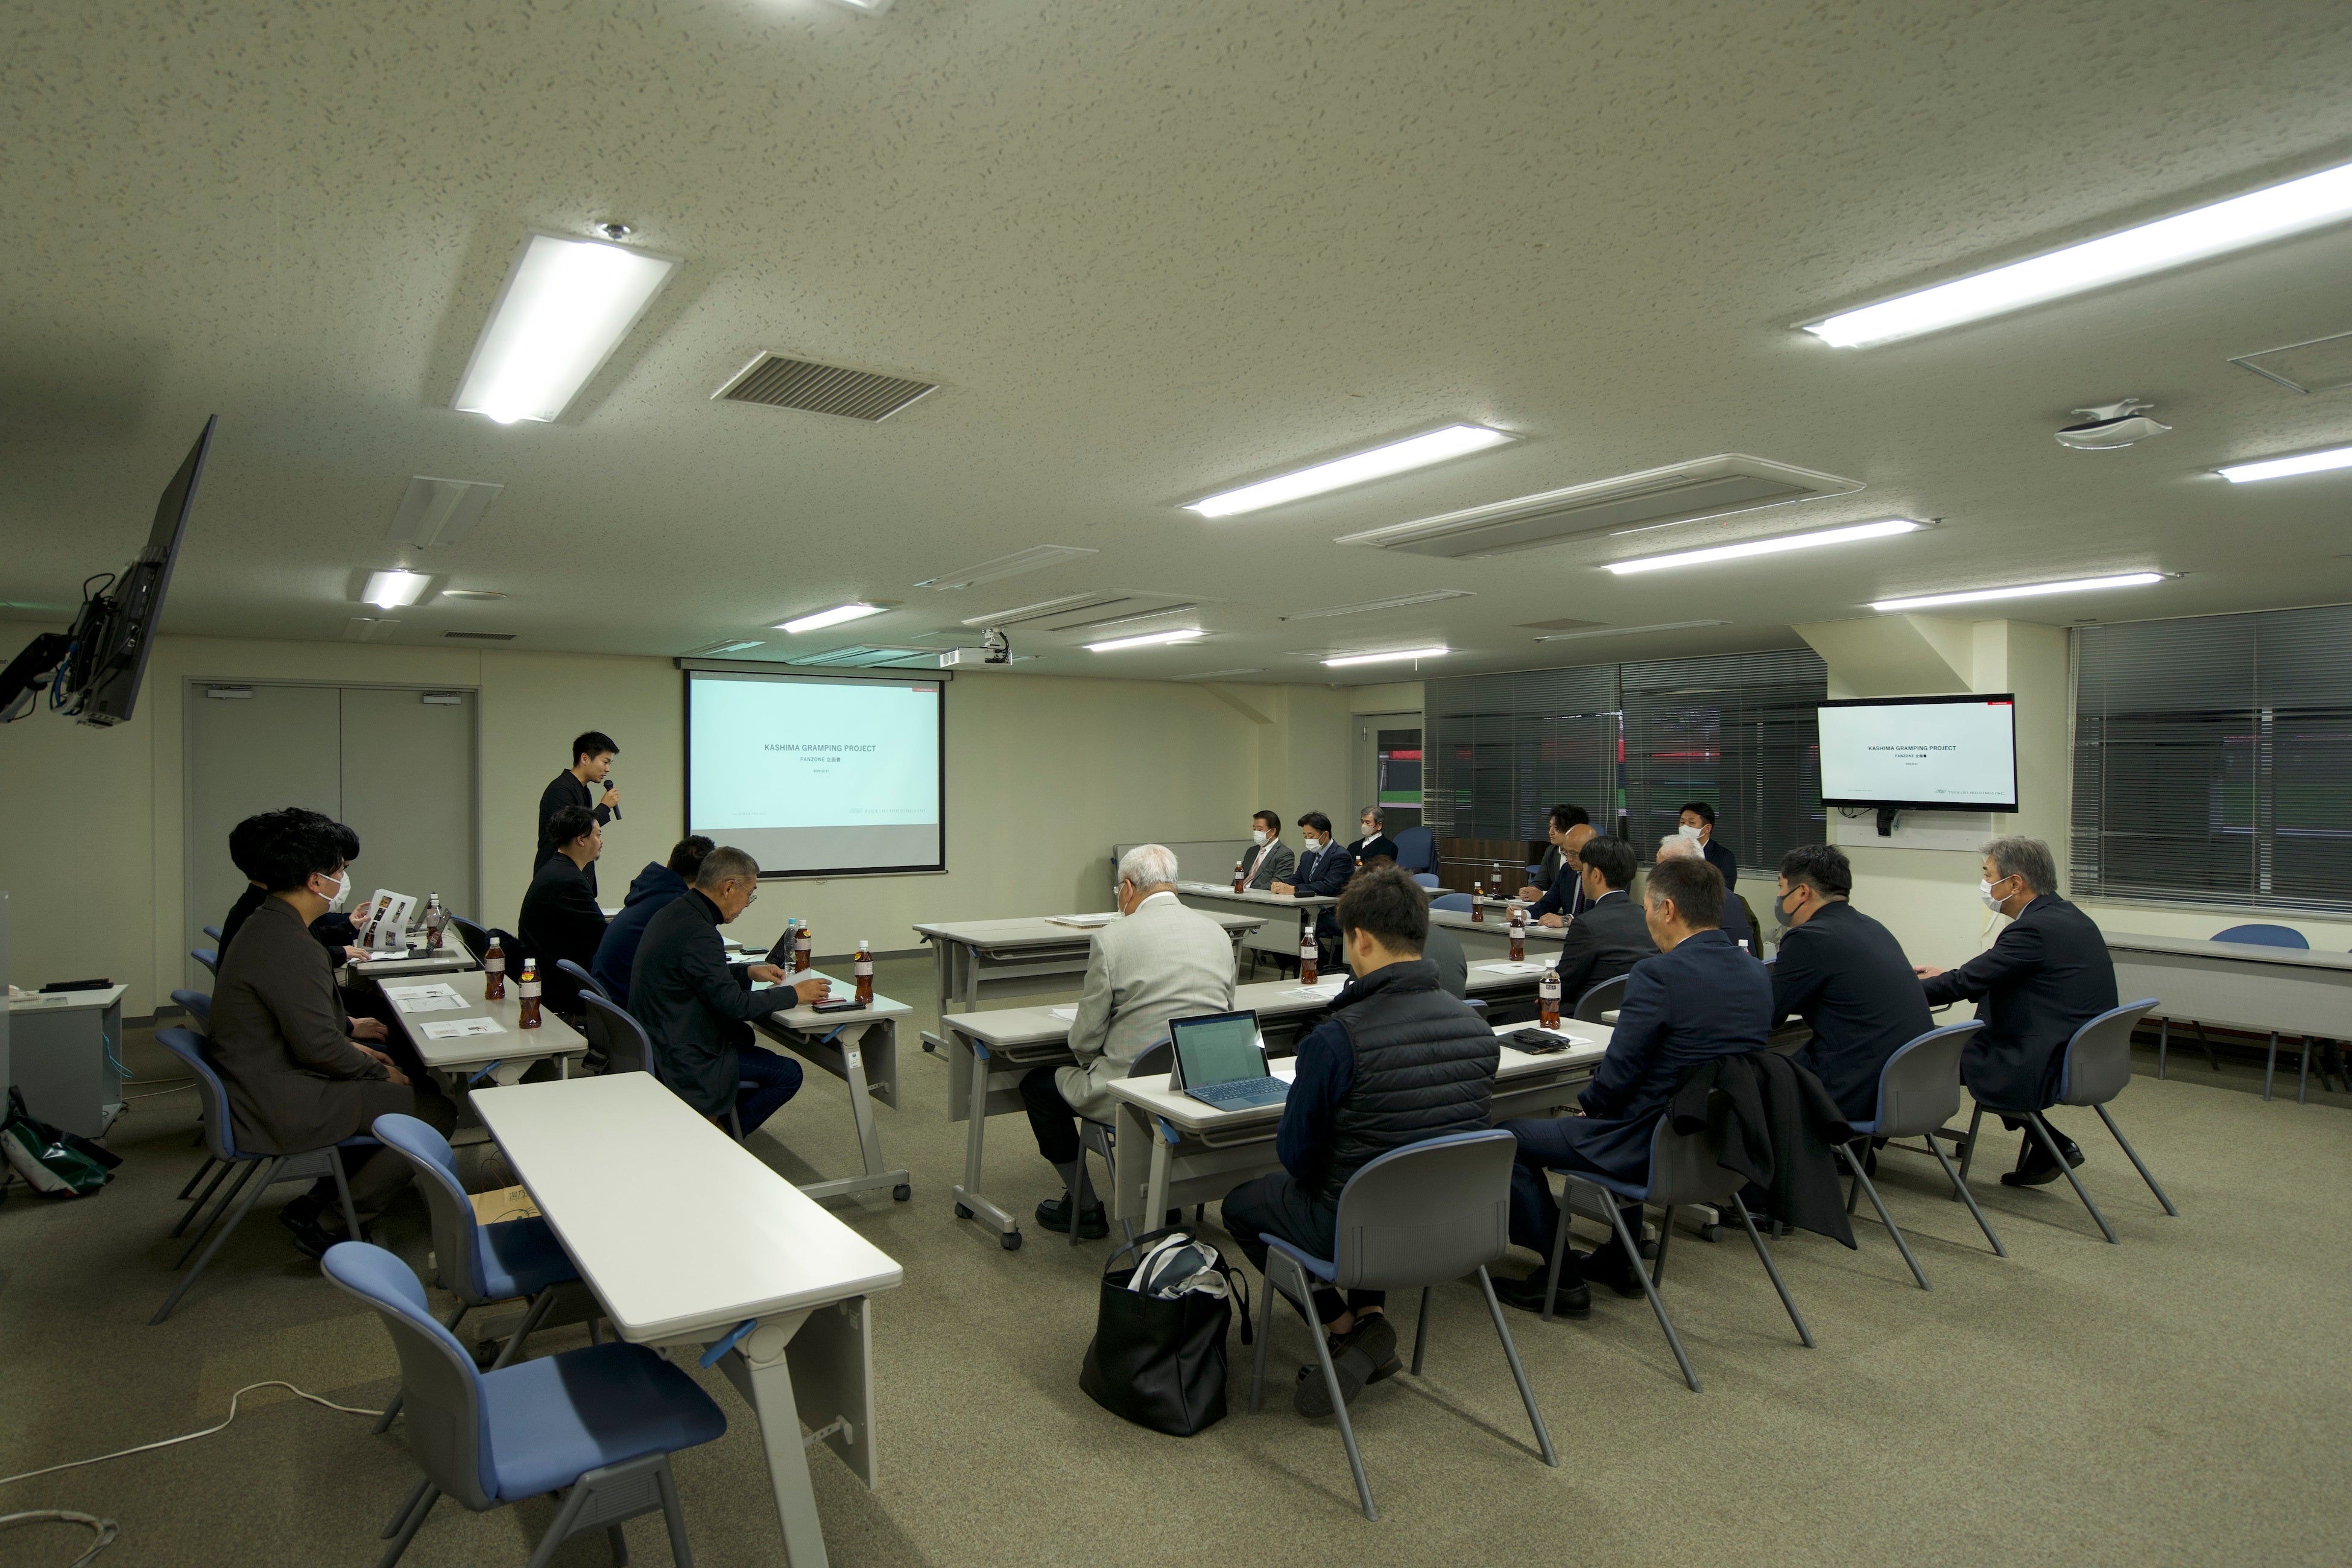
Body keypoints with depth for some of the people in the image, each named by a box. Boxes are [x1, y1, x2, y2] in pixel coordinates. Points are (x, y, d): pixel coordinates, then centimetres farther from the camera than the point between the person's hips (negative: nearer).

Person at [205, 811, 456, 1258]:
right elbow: (318, 1046, -24)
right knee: (435, 1111, -12)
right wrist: (380, 1073, -10)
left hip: (259, 1082, 11)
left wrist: (347, 1028, 20)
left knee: (413, 1072, 18)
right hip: (284, 1107, -11)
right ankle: (329, 1228, 1)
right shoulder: (289, 947, -25)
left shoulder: (266, 924, 8)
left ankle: (317, 1202, 20)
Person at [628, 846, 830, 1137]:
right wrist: (795, 994, -12)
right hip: (683, 1060, -10)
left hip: (656, 1039, 10)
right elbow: (734, 1005, -24)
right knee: (788, 1074, -5)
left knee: (742, 1034, 29)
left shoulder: (674, 913, 5)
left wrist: (748, 971, 14)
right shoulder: (697, 933, -26)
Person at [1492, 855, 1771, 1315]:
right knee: (1625, 1114, 38)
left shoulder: (1657, 974, -23)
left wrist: (1589, 1104, 2)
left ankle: (1562, 1278, 13)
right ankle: (1621, 1258, 40)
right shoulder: (1757, 974, 3)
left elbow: (1618, 1075, -20)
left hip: (1653, 1147, -8)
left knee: (1509, 1137, 5)